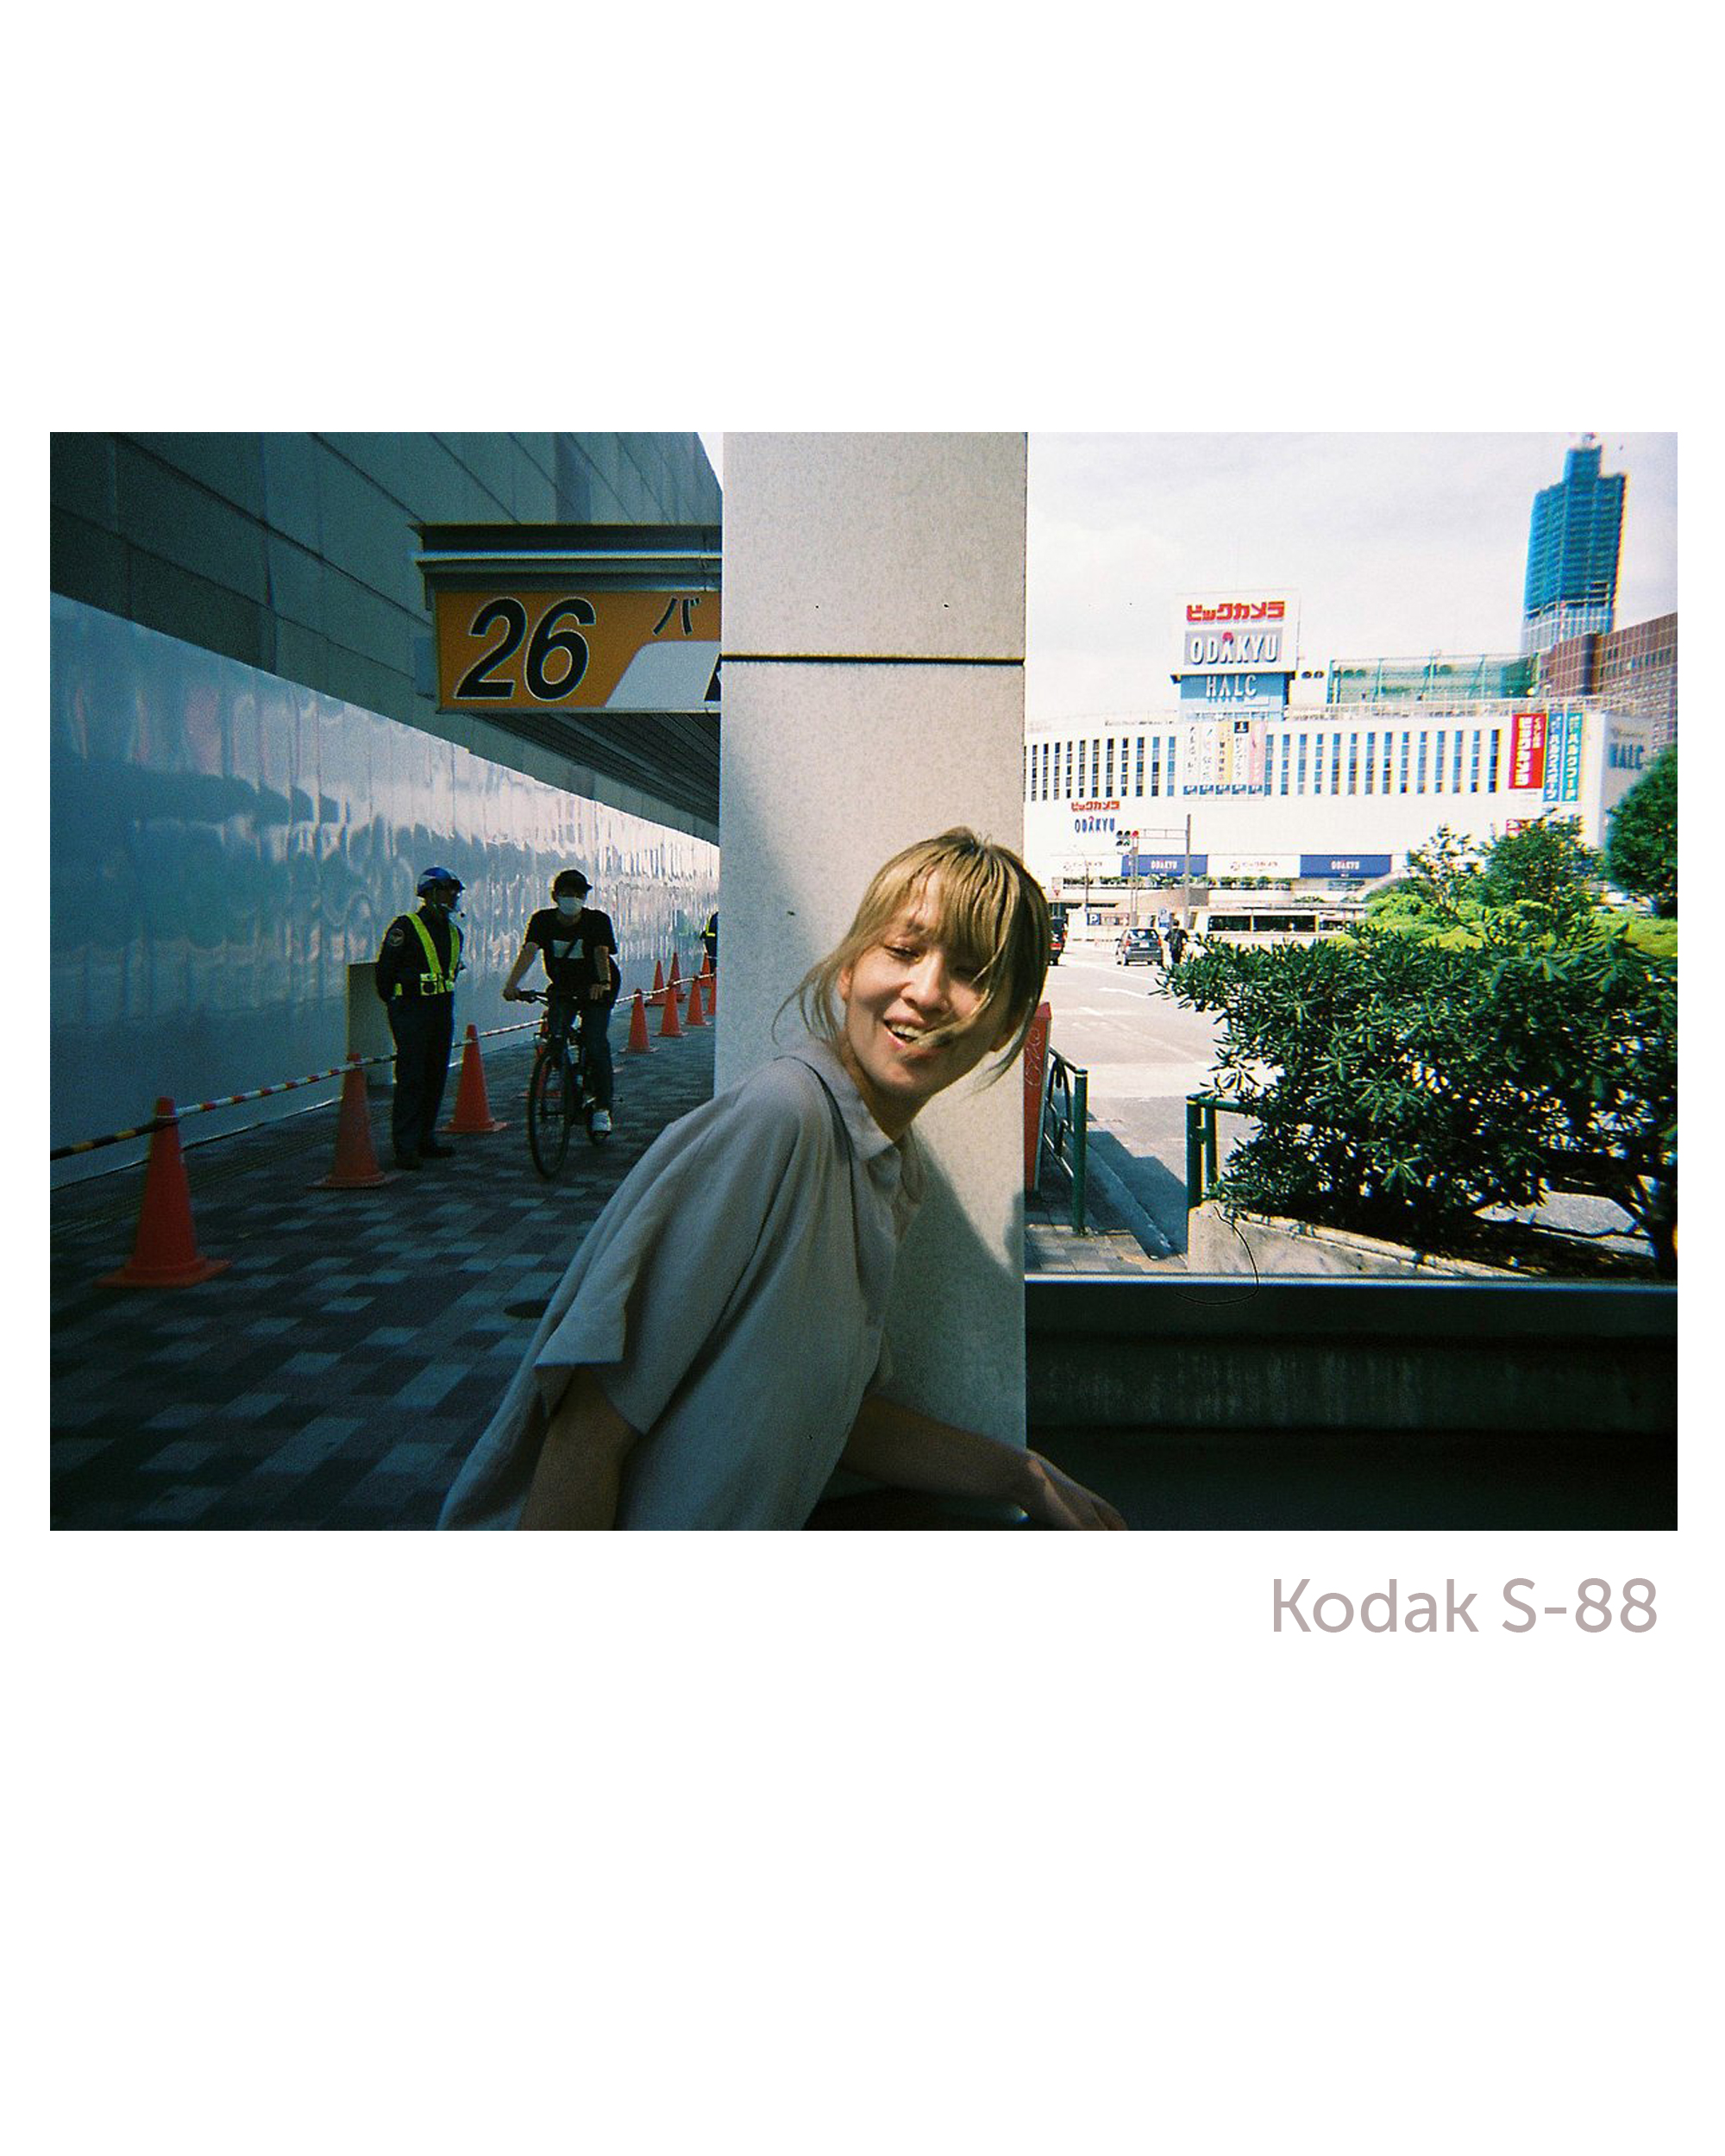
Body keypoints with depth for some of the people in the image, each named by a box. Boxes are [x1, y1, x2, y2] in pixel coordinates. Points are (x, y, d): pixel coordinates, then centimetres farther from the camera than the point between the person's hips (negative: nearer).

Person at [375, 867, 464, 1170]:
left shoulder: (453, 932, 15)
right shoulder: (405, 927, -7)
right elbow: (385, 969, -4)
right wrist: (395, 1005, 2)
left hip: (442, 1011, 7)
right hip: (412, 1011, -7)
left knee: (436, 1077, 8)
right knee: (411, 1079, -8)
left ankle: (426, 1140, 17)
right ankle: (406, 1147, -6)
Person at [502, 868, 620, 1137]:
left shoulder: (598, 920, -19)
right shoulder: (543, 920, -13)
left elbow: (602, 953, -34)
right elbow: (529, 950, -27)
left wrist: (603, 982, -54)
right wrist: (512, 983, -44)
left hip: (597, 988, -3)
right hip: (562, 986, 4)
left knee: (595, 1042, -17)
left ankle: (602, 1106, -6)